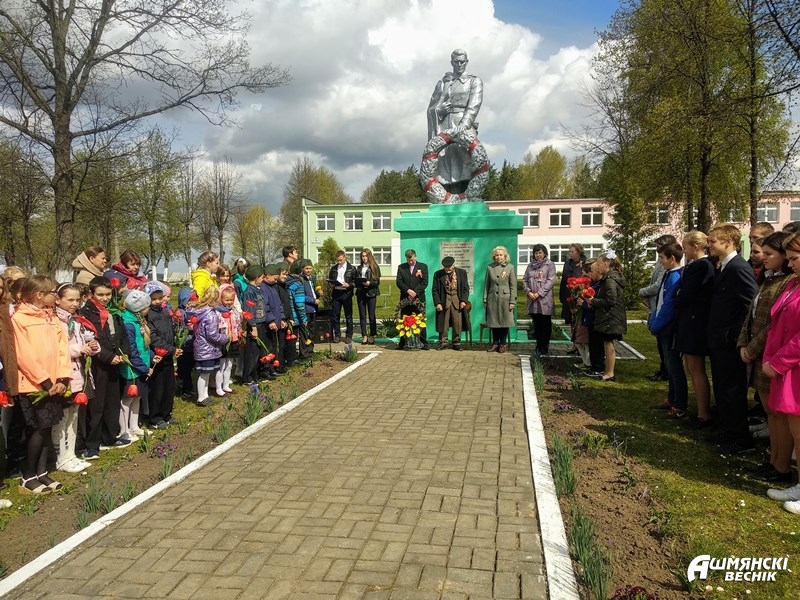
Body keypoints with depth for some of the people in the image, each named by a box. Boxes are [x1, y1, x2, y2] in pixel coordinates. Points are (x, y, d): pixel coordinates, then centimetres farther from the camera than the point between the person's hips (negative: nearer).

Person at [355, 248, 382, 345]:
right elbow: (355, 280, 17)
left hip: (371, 293, -4)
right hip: (360, 293, 4)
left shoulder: (375, 267, 1)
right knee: (362, 315, 4)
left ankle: (372, 336, 5)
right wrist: (356, 283, -5)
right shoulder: (359, 268, 15)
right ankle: (364, 336, 8)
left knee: (372, 315, -1)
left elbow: (377, 282, -4)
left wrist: (369, 283, -19)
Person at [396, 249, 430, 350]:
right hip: (405, 299, 2)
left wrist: (415, 293, -12)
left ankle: (423, 343, 4)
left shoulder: (423, 266, 5)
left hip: (419, 298, -1)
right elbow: (398, 282, 1)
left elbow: (424, 282, -2)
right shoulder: (401, 267, 10)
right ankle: (402, 343, 7)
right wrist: (408, 290, -13)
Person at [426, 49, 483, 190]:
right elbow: (431, 108, 17)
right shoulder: (442, 82, 21)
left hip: (464, 127, -3)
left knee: (463, 167, -15)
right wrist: (439, 110, -8)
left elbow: (474, 105, -4)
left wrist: (463, 125, -20)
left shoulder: (474, 81, 12)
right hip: (444, 128, 3)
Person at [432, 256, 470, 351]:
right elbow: (435, 290, 2)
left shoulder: (462, 272, 4)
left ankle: (456, 343, 13)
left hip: (457, 301, 1)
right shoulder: (438, 274, 2)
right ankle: (443, 342, 13)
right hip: (444, 301, 0)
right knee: (443, 324, 2)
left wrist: (464, 300, -7)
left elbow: (466, 288, 4)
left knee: (458, 323, 2)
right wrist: (437, 303, -8)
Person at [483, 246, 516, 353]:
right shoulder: (490, 267, 5)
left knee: (504, 322, 4)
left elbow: (513, 285, -2)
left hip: (505, 299, -2)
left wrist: (512, 301, -7)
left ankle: (502, 344, 15)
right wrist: (485, 300, 3)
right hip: (492, 299, 2)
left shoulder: (510, 267, -1)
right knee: (493, 321, 7)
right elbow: (486, 285, 7)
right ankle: (495, 343, 18)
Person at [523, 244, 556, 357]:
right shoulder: (530, 265, 14)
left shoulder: (550, 265, 0)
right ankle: (539, 346, 16)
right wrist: (528, 291, -6)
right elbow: (524, 279, 12)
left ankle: (544, 347, 8)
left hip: (545, 300, -4)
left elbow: (551, 281, -9)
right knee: (536, 324, 8)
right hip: (533, 300, 4)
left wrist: (539, 293, -14)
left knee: (546, 324, 1)